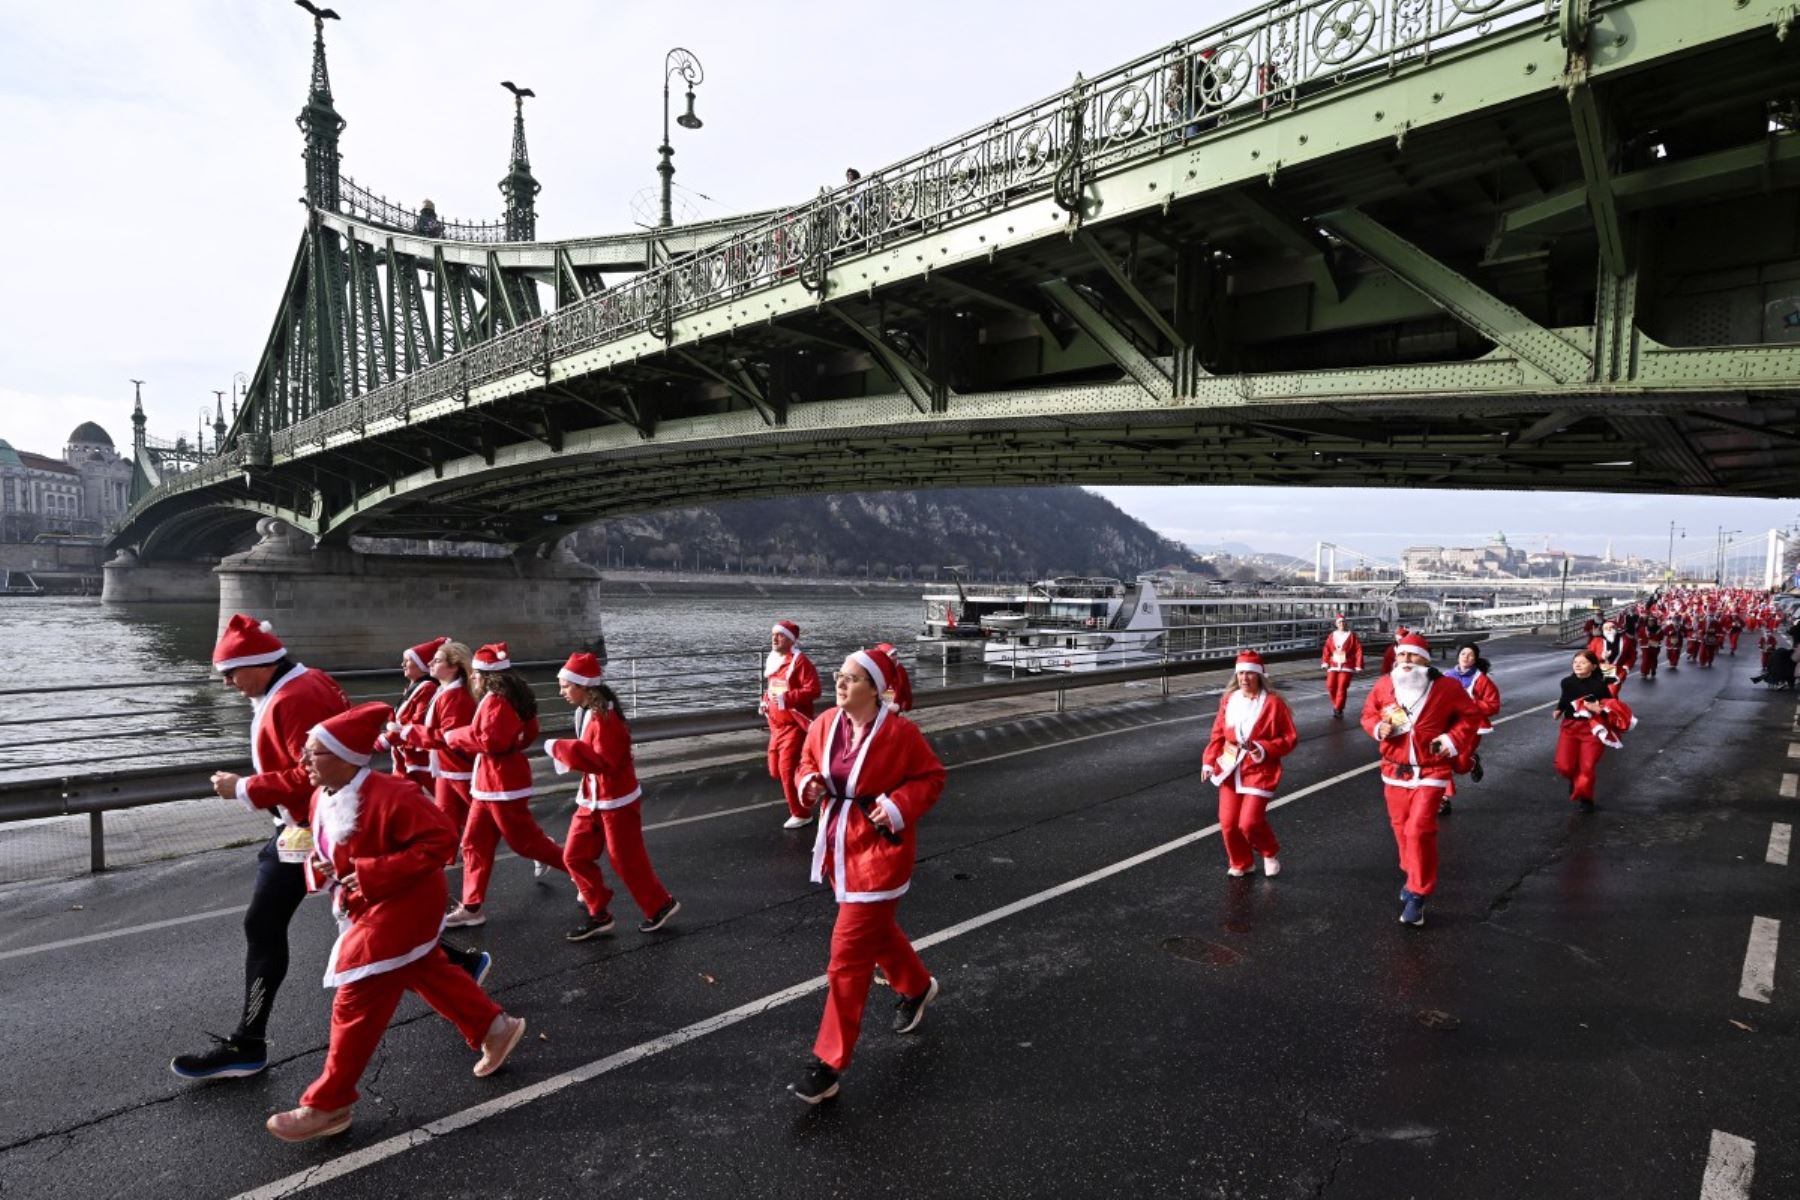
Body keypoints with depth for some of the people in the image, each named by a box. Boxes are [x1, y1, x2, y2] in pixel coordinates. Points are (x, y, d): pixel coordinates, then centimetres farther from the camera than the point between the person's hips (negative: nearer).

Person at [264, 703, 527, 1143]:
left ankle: (327, 1106, 14)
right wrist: (319, 867, -9)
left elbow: (441, 839, -29)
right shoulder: (323, 798, -1)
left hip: (401, 910, -10)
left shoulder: (389, 795, -30)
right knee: (428, 974, 22)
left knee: (356, 1004, -2)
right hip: (373, 908, 10)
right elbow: (329, 847, 15)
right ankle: (495, 1028, 39)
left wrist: (376, 873, -30)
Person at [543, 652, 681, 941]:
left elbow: (603, 761, -30)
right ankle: (598, 914, 22)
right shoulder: (585, 712, 5)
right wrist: (564, 751, -1)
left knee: (626, 860, 3)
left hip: (616, 801, -9)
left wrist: (561, 748, -28)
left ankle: (660, 905, 23)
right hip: (592, 798, 9)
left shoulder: (604, 717, -24)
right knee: (575, 855, 10)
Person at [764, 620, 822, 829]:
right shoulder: (772, 660, 9)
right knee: (776, 769, 13)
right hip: (776, 725, 9)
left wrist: (786, 698, -29)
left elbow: (813, 691, -23)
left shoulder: (800, 661, -17)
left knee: (787, 769, -8)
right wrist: (765, 702, 6)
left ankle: (801, 814, 7)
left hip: (794, 724, -9)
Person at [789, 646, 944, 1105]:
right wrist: (809, 782, -8)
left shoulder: (899, 732, -19)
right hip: (838, 845, 7)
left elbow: (932, 777, -8)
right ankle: (917, 987, 55)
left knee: (848, 954, -5)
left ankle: (828, 1066, 5)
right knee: (875, 930, 26)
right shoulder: (825, 724, -3)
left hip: (879, 849, -7)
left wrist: (899, 806, -22)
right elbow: (809, 759, 14)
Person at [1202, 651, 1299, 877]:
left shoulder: (1273, 703, -11)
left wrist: (1264, 749, -21)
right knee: (1228, 823, 3)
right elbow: (1218, 734, 8)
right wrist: (1209, 761, -3)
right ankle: (1240, 864, 28)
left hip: (1259, 771, -4)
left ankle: (1271, 853, 21)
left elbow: (1290, 739, -7)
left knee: (1250, 822, -12)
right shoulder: (1228, 700, 3)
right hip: (1230, 770, 5)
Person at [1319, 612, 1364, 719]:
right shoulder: (1332, 635, 8)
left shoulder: (1351, 635, -1)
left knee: (1342, 687, -8)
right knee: (1330, 686, -3)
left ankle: (1338, 710, -3)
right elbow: (1326, 649, 7)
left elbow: (1358, 650, -3)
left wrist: (1358, 665, -7)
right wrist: (1325, 662, -4)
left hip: (1347, 666, -3)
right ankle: (1336, 705, 20)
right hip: (1333, 665, 3)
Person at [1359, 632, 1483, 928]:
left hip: (1431, 771, -4)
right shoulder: (1384, 685, -3)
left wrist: (1452, 740, -12)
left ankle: (1418, 894, 0)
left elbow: (1470, 716, 2)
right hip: (1394, 770, 4)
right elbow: (1368, 714, 9)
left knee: (1419, 829, -14)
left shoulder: (1446, 687, -10)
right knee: (1401, 828, 15)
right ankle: (1414, 876, 40)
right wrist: (1378, 728, -13)